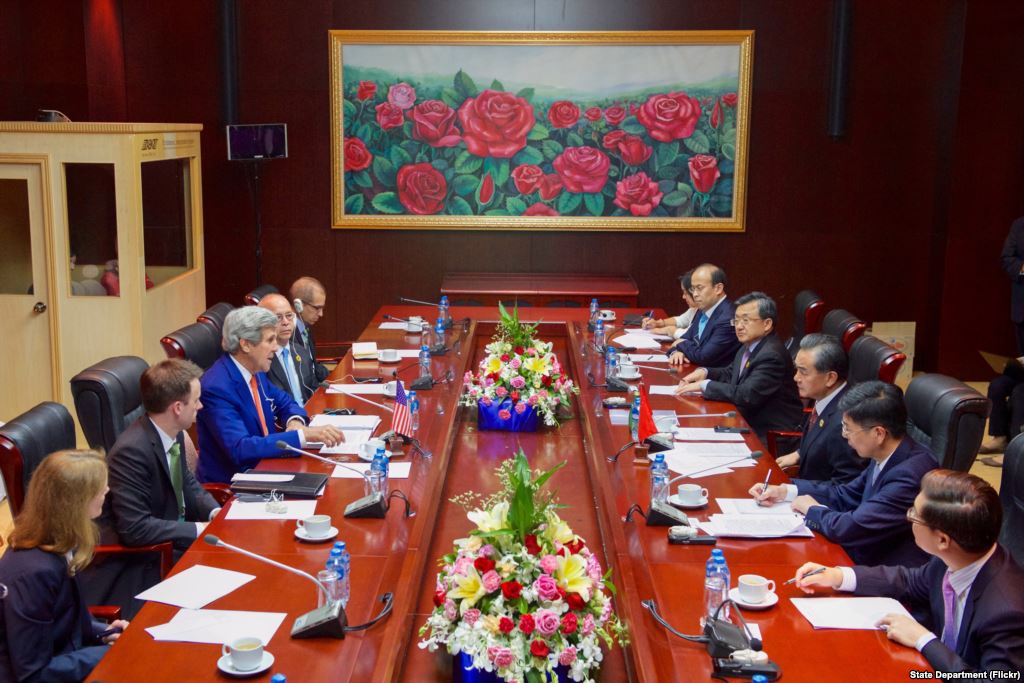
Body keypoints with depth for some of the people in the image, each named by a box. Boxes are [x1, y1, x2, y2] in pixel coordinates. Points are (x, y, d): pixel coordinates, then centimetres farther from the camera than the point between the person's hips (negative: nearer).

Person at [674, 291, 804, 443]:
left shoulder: (771, 355, -22)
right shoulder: (749, 345, 5)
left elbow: (747, 395, -28)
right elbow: (731, 373, 19)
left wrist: (704, 385, -20)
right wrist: (704, 372, -1)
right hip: (749, 422, 8)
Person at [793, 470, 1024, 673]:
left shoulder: (1006, 611, -32)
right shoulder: (952, 561, -12)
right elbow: (912, 582, 7)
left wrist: (923, 639, -25)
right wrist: (837, 576, 1)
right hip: (935, 666, 6)